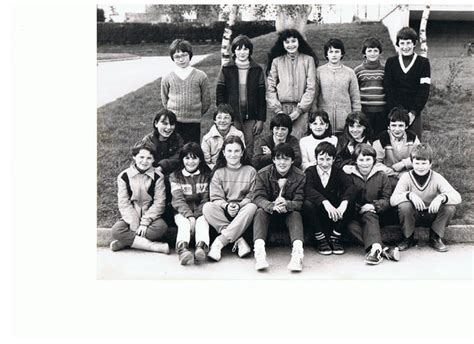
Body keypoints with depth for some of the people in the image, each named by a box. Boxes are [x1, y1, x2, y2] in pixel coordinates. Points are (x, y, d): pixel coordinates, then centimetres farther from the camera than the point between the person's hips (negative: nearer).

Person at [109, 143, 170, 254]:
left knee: (161, 227, -33)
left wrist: (144, 223, -17)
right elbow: (123, 203, -4)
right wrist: (134, 225, -16)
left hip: (150, 217, -1)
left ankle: (128, 240, -22)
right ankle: (155, 246, -31)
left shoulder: (158, 177, 0)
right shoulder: (124, 176, 2)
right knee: (116, 230, -29)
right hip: (131, 217, 1)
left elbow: (159, 203, -6)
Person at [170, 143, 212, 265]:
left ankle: (201, 247, -58)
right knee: (184, 223, -32)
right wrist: (190, 216, -23)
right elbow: (178, 200, -6)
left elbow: (206, 200, 0)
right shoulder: (175, 176, 8)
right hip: (182, 213, 0)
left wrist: (196, 215, -17)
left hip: (201, 212, 0)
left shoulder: (206, 175, 9)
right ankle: (182, 249, -58)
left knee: (202, 221, -32)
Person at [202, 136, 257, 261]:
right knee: (207, 207, -29)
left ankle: (219, 242, -35)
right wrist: (226, 206, -20)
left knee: (252, 207, -34)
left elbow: (252, 196, 1)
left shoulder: (250, 171, 10)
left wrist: (239, 206, -18)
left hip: (242, 213, -1)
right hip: (223, 213, 1)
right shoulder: (218, 172, 11)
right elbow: (216, 198, 1)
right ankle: (238, 240, -32)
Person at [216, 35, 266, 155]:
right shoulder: (226, 69, 2)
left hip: (251, 117, 1)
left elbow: (262, 96, 4)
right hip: (232, 117, -1)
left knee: (249, 149, 1)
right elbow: (219, 94, 2)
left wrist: (261, 120, -2)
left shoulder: (257, 70, 5)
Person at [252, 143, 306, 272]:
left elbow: (299, 202, -15)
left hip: (288, 213, 0)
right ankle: (259, 251, -49)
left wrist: (286, 204, -39)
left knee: (296, 214, -31)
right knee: (260, 212, -30)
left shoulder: (299, 176, -8)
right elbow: (258, 198, -17)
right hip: (269, 213, 0)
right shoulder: (263, 174, -7)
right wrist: (273, 206, -39)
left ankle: (298, 251, -50)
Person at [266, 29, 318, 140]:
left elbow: (311, 88, 1)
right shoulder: (276, 61, 10)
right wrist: (277, 110, -4)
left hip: (301, 110, -1)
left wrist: (299, 110, -6)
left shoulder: (308, 60, 7)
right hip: (281, 108, 1)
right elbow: (271, 88, 7)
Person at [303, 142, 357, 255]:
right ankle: (321, 240, -14)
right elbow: (308, 190, -24)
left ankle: (335, 238, -10)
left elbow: (351, 187, -16)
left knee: (349, 201, -25)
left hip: (334, 213, 2)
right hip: (317, 214, -2)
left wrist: (344, 203, -38)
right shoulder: (310, 171, -3)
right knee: (307, 204, -32)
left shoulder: (338, 172, 3)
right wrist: (325, 202, -41)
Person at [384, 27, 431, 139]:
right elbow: (388, 90, 1)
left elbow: (424, 91, -3)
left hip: (414, 114, -1)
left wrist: (413, 112, -12)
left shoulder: (423, 62, 3)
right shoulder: (391, 62, 7)